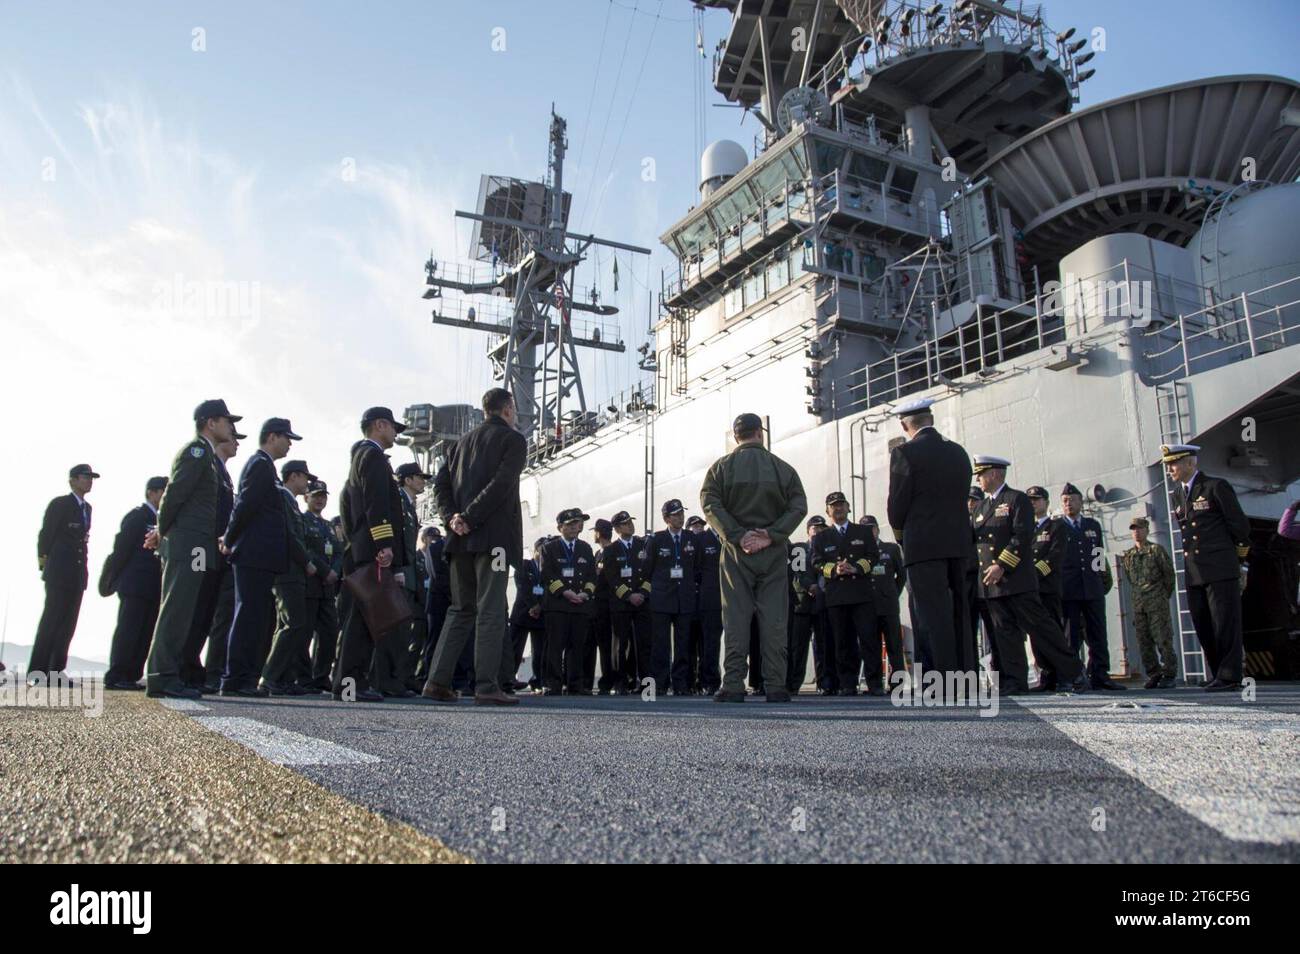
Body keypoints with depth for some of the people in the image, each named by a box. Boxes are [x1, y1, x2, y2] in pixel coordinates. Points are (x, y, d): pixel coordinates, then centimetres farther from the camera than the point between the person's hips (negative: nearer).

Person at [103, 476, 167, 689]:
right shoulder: (136, 516, -4)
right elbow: (121, 548, -8)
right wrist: (113, 581, -9)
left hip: (152, 588, 7)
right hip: (135, 585, -7)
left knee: (146, 633, 6)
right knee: (128, 631, -6)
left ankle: (131, 676, 10)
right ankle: (115, 677, -1)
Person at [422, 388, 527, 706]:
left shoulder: (463, 442, 21)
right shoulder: (513, 439, 0)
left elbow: (441, 484, 12)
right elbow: (501, 484, -14)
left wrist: (452, 518, 1)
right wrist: (470, 519, -14)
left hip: (462, 537, 6)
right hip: (494, 536, -6)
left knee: (461, 610, 12)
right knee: (490, 610, -5)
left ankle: (438, 681, 9)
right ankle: (487, 686, -6)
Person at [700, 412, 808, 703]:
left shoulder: (721, 467, 5)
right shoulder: (783, 468, 7)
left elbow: (709, 504, -8)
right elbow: (799, 507, -3)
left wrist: (738, 536, -11)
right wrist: (770, 536, -10)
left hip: (736, 551, 0)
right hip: (774, 553, 0)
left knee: (736, 618, 0)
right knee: (774, 619, 2)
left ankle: (733, 685, -4)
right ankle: (776, 686, 0)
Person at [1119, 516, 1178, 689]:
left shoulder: (1157, 550, 0)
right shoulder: (1127, 555, 12)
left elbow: (1169, 574, 2)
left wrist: (1163, 595, 6)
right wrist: (1138, 594, 13)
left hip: (1157, 601, -4)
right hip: (1137, 603, 5)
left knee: (1163, 639, -5)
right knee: (1144, 641, 4)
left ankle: (1169, 675, 0)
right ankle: (1153, 675, 10)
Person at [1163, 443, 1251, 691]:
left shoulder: (1216, 486, -6)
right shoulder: (1178, 493, 15)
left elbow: (1240, 524, -3)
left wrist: (1240, 550, 9)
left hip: (1220, 569, -7)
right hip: (1194, 573, 7)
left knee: (1225, 624, -3)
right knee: (1203, 627, 8)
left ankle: (1229, 677, 2)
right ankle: (1216, 675, 16)